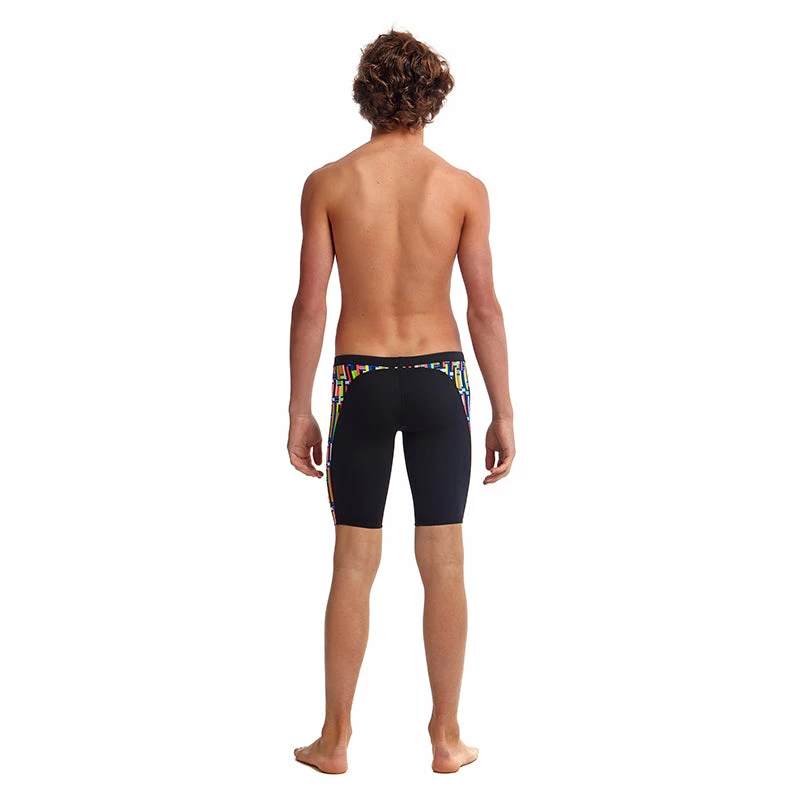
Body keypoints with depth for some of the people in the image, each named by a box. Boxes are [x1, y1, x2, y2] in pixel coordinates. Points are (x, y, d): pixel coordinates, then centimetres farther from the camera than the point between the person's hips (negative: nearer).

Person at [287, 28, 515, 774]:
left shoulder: (327, 184, -5)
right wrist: (504, 413, 1)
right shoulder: (463, 188, -4)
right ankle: (447, 738, 15)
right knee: (443, 563, 7)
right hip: (439, 381, 0)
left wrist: (298, 411, 1)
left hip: (360, 383, 0)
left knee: (354, 565, 8)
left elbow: (309, 304, -6)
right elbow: (485, 307, -5)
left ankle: (335, 739, 17)